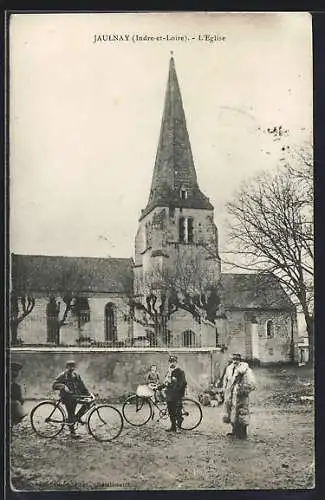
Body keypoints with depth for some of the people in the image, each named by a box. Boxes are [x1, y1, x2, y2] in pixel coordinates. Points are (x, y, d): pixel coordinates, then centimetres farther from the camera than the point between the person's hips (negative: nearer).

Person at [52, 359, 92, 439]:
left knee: (88, 401, -13)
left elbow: (82, 386, 17)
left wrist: (88, 393, 7)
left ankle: (78, 417, 2)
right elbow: (54, 386, -11)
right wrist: (63, 386, -28)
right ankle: (72, 432, 4)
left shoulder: (76, 375, 12)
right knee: (71, 414, -8)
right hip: (67, 397, -5)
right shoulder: (62, 376, -3)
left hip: (75, 396, 5)